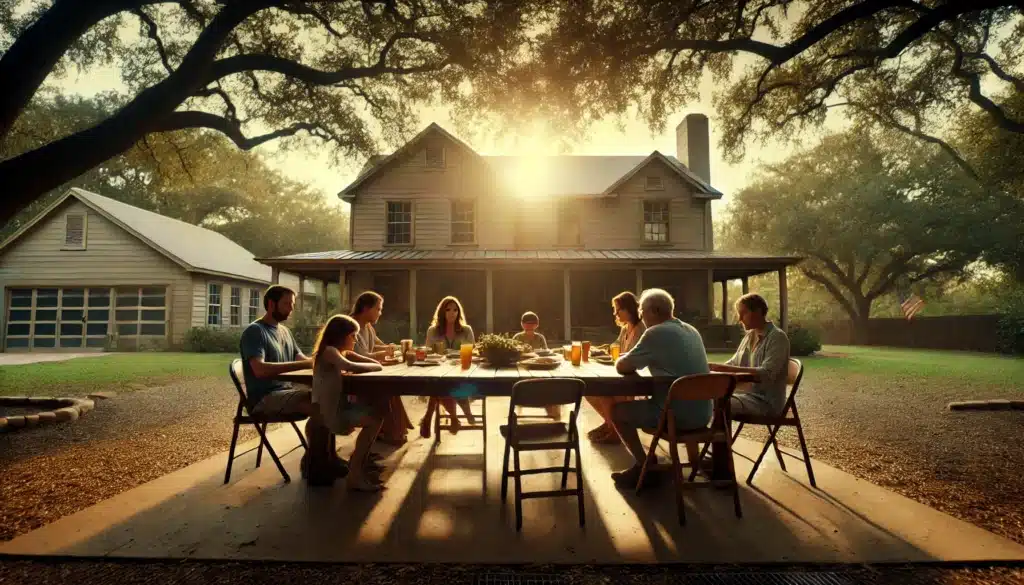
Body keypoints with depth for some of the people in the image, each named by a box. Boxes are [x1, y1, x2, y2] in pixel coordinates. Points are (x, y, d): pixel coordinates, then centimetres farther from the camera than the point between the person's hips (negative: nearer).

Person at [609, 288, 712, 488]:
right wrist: (632, 359, 19)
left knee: (617, 410, 5)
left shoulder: (656, 333, -13)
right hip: (703, 413, 8)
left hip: (679, 415, -8)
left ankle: (643, 466, 12)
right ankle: (694, 458, 38)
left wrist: (624, 359, 15)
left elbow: (622, 367, -9)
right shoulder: (691, 330, 12)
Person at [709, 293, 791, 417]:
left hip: (767, 401, -8)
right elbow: (734, 363, 20)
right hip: (745, 393, 8)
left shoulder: (777, 337, -12)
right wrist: (714, 367, -1)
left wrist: (726, 369, -31)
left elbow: (767, 375, -24)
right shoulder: (749, 336, 12)